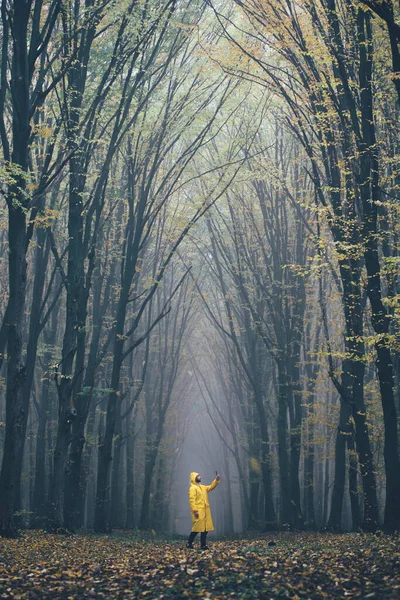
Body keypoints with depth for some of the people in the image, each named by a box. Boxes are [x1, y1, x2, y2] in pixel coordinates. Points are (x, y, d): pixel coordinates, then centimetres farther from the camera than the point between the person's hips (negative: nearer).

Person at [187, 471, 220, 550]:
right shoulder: (193, 488, -7)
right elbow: (192, 500, -15)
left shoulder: (202, 487, 21)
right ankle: (189, 543, 1)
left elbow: (211, 487, 20)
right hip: (198, 511, -8)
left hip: (205, 511, 8)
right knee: (197, 527, -9)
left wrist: (216, 480, 4)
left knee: (205, 527, 5)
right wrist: (195, 510, -24)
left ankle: (203, 545, 7)